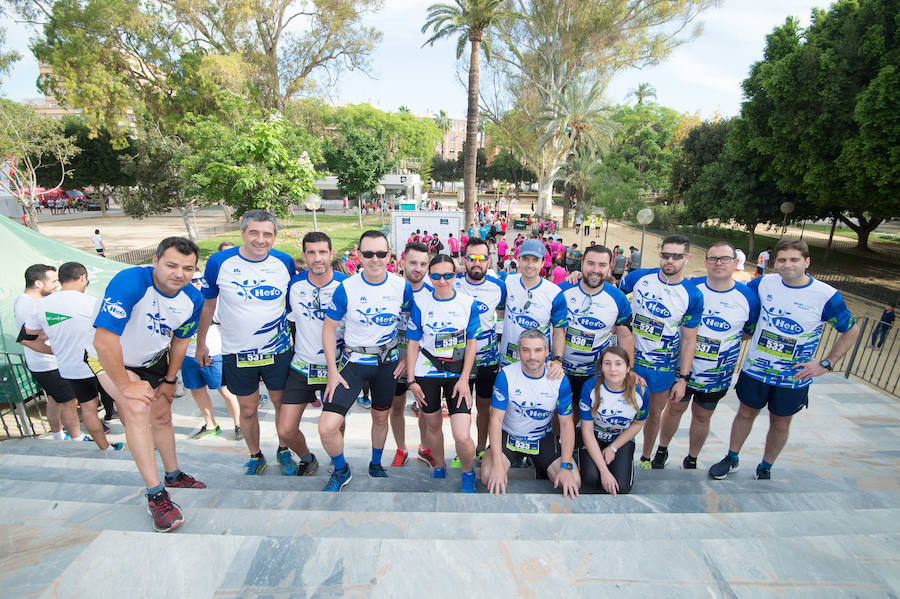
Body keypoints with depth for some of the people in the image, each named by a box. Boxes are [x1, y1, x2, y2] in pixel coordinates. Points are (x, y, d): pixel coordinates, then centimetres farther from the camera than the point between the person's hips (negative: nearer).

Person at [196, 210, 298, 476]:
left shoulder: (285, 262, -7)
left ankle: (283, 451, 37)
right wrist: (201, 344, 10)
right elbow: (208, 304, 3)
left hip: (278, 351, 1)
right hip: (237, 353, 0)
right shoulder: (219, 262, -10)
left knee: (282, 404, 13)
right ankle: (256, 458, 36)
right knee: (248, 409, 13)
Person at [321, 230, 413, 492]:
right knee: (327, 427, -11)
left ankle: (376, 465, 45)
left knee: (380, 418, 18)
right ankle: (341, 471, 19)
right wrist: (332, 371, -9)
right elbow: (329, 327, -5)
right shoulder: (346, 288, -12)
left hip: (388, 361, 2)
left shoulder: (402, 286, -7)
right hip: (353, 361, -1)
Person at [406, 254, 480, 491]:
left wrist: (464, 379, -7)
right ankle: (439, 465, 46)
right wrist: (411, 380, -1)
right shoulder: (420, 303, -3)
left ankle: (467, 472, 22)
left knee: (462, 437, -9)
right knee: (433, 425, 17)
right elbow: (413, 343, 1)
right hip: (426, 373, 1)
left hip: (457, 374, -1)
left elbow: (472, 343, -1)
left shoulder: (468, 303, -4)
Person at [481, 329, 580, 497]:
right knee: (488, 477, -23)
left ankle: (543, 471, 17)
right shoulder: (505, 375, -17)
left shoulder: (560, 379, -12)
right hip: (508, 436, -1)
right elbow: (496, 419, -17)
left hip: (543, 439, 2)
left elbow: (566, 424, -7)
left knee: (573, 483, -15)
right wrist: (498, 464, -25)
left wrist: (566, 466, -17)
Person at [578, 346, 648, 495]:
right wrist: (604, 471, -22)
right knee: (591, 480, -22)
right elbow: (587, 431, -18)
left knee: (621, 487, -18)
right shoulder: (590, 387, -23)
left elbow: (637, 424, 1)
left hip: (623, 439, 1)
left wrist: (613, 448, -8)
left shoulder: (640, 391, -18)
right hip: (594, 439, -1)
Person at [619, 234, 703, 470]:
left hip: (663, 367, 0)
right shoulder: (639, 277, -9)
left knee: (655, 413, 17)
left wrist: (682, 378, -6)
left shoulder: (693, 296, -11)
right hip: (629, 359, 0)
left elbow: (689, 340, -6)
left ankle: (645, 459, 40)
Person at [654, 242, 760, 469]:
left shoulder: (748, 297, -8)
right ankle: (662, 450, 36)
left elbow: (751, 332, 7)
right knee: (675, 409, 15)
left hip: (717, 374, 1)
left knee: (702, 417, 17)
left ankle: (691, 459, 38)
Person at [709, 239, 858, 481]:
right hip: (755, 369, 1)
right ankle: (731, 459, 34)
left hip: (794, 377, -1)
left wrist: (826, 364, -6)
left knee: (780, 424, 16)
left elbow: (851, 331, 0)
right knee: (746, 413, 16)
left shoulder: (826, 296, -13)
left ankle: (765, 468, 38)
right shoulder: (763, 283, -8)